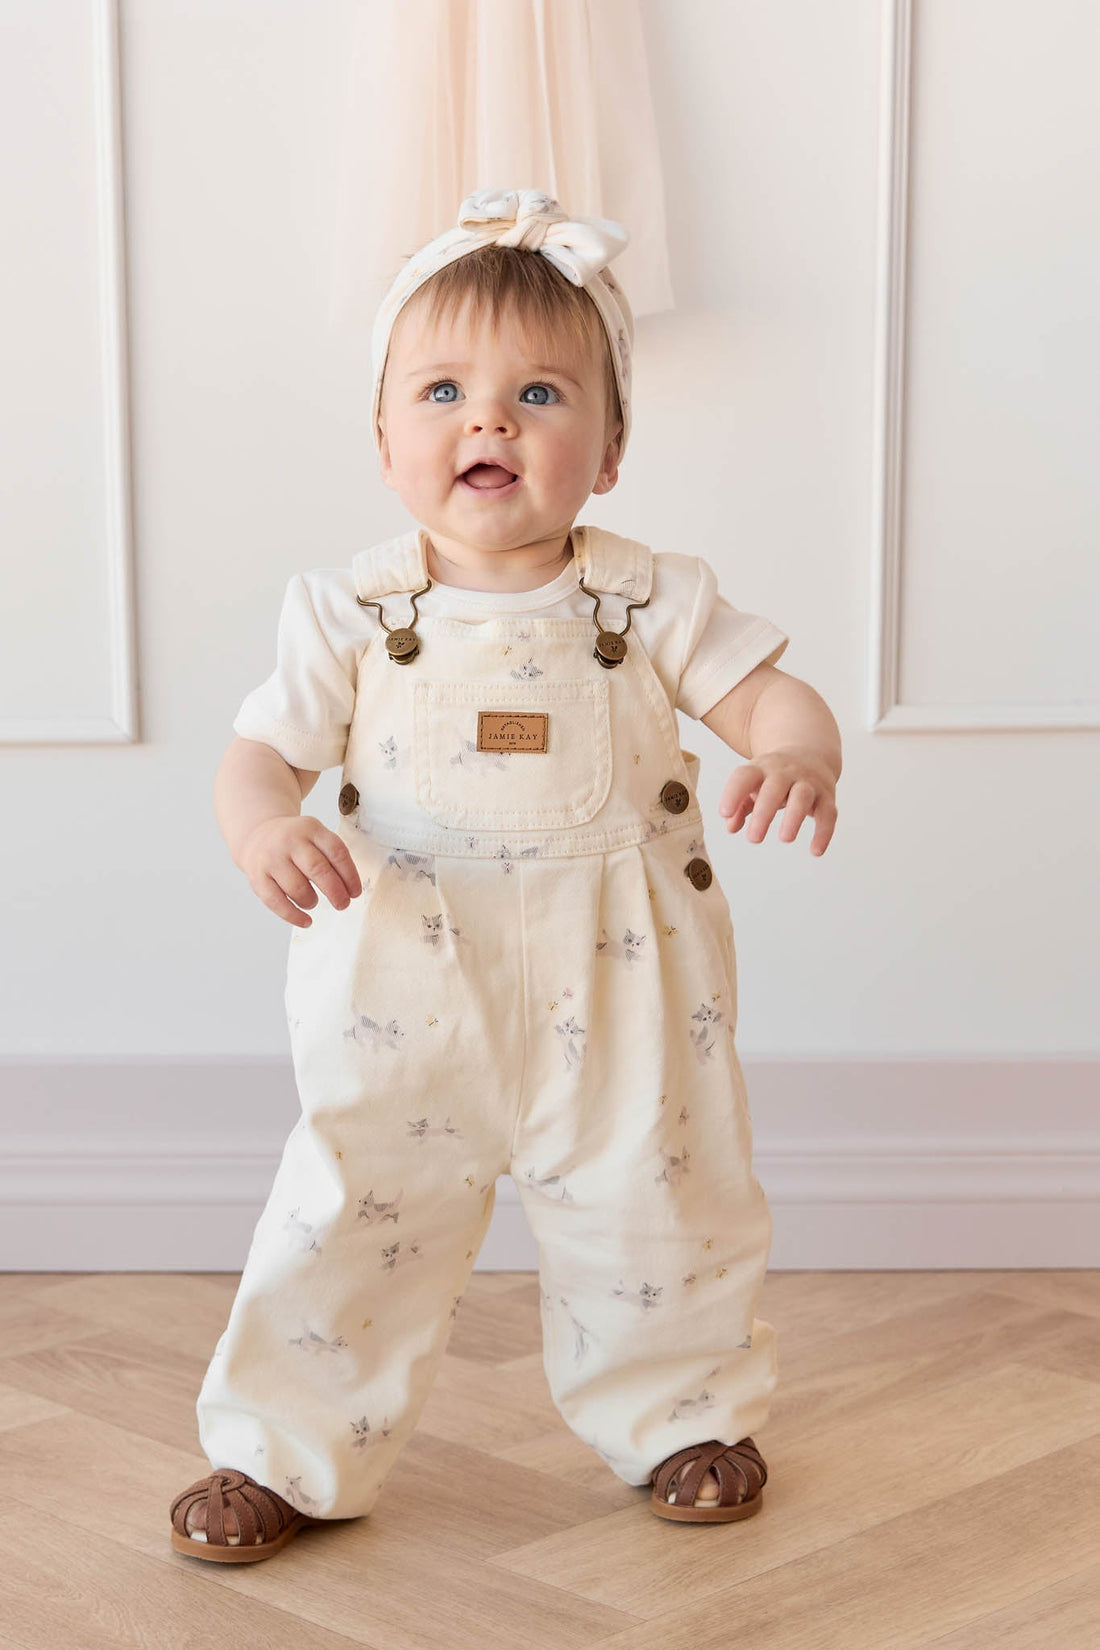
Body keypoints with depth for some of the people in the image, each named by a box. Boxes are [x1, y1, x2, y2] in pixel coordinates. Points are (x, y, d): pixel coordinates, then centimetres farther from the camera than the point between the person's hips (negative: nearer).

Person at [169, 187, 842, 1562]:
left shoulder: (650, 599, -5)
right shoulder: (350, 611, -5)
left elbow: (768, 690, -6)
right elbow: (264, 749, -5)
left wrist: (797, 754, -30)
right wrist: (265, 828, -28)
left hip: (619, 993, 1)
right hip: (406, 996, 0)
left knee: (651, 1209, 13)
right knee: (356, 1214, 6)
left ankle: (683, 1416, 37)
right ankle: (290, 1454, 24)